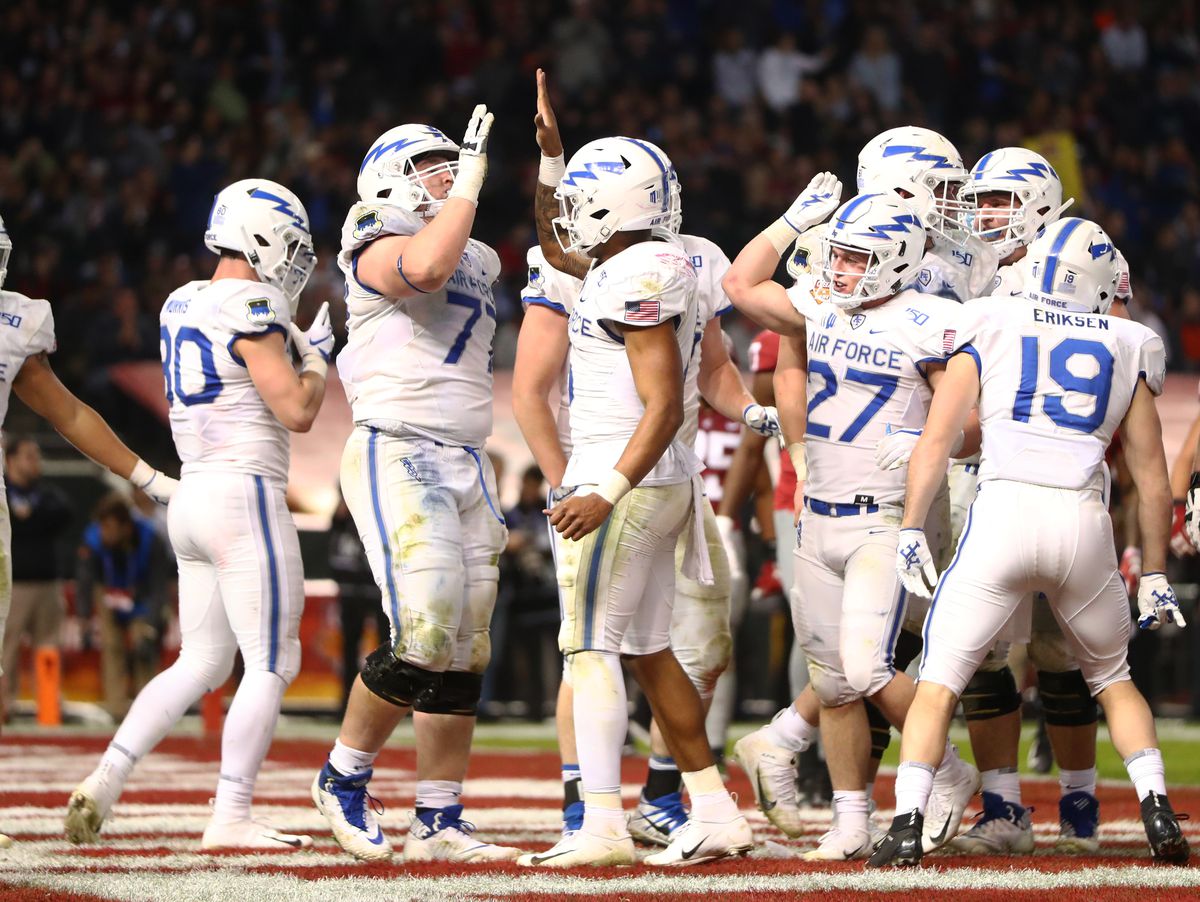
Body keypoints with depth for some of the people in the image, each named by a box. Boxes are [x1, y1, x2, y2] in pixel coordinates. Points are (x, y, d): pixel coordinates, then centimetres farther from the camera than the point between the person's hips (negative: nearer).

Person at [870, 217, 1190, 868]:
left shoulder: (989, 331, 13)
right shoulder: (1128, 351, 18)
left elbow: (936, 437, 5)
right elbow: (1152, 479, 19)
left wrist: (910, 529, 6)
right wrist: (1154, 576, 24)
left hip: (1002, 510, -2)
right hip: (1084, 522, 2)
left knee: (939, 683, 3)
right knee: (1112, 678, 23)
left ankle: (907, 825, -12)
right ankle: (1156, 808, 9)